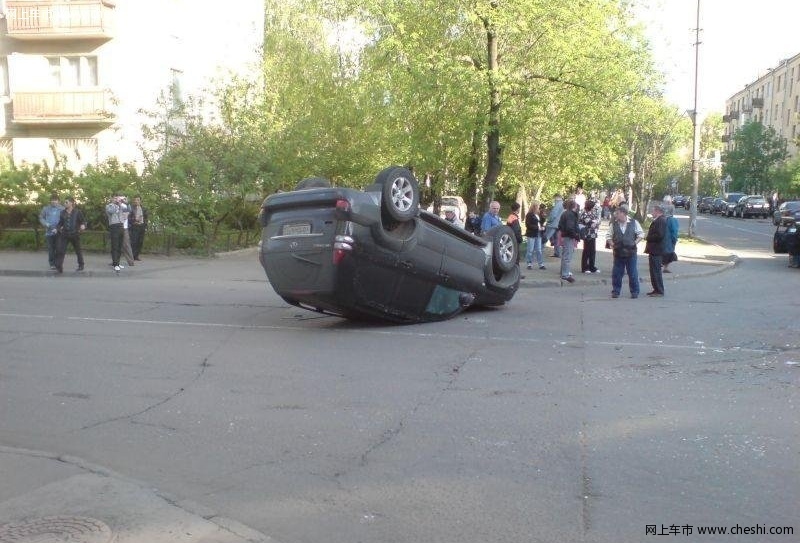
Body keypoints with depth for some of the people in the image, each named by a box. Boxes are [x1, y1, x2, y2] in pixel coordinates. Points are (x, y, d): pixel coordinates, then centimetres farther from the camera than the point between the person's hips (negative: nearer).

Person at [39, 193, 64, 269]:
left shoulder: (62, 209, -3)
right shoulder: (46, 208, 5)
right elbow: (41, 218, 11)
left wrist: (58, 228, -15)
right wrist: (46, 224, -7)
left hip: (58, 232, -2)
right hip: (49, 232, 2)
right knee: (50, 249, 5)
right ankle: (52, 264, 13)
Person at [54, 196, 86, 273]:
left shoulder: (77, 212, -3)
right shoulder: (63, 212, 8)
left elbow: (83, 221, -1)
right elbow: (60, 223, 18)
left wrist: (83, 225, -22)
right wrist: (59, 228, 0)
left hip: (75, 234, -3)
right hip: (64, 234, 3)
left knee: (78, 250, 12)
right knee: (60, 250, -11)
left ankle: (81, 265, 29)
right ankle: (59, 267, -11)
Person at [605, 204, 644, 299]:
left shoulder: (634, 223, 0)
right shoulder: (614, 224, 3)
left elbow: (641, 234, 6)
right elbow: (608, 236, 9)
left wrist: (635, 242, -6)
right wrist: (612, 244, -6)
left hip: (631, 252, -2)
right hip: (618, 253, 2)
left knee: (633, 273, 3)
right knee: (616, 273, 4)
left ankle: (635, 292, 14)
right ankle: (615, 291, 14)